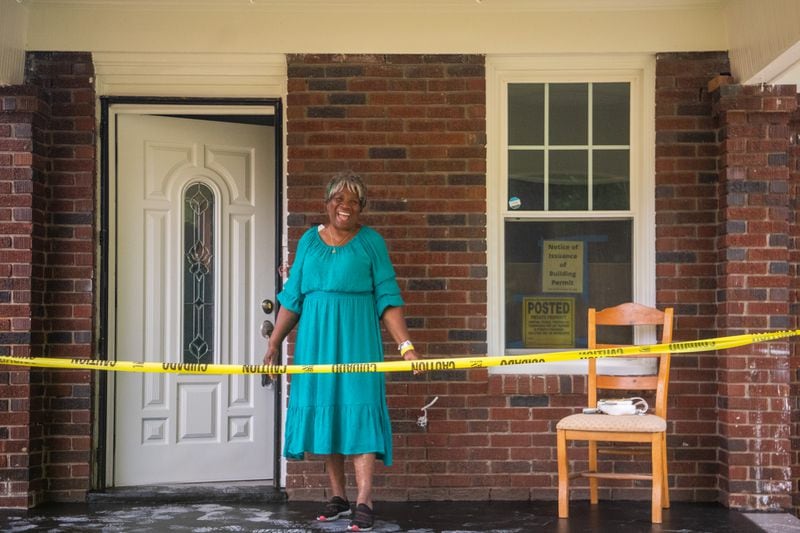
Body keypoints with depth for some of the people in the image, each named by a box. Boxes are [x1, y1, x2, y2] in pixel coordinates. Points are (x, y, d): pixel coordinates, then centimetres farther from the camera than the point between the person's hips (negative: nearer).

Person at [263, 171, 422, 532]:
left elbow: (387, 299, -1)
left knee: (359, 412, -9)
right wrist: (274, 343, 7)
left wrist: (405, 345, -10)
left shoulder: (371, 242, 2)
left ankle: (364, 502, -10)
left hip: (357, 339, -4)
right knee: (323, 411, 6)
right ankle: (337, 497, 16)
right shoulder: (309, 241, 10)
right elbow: (291, 298, 12)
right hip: (316, 339, 4)